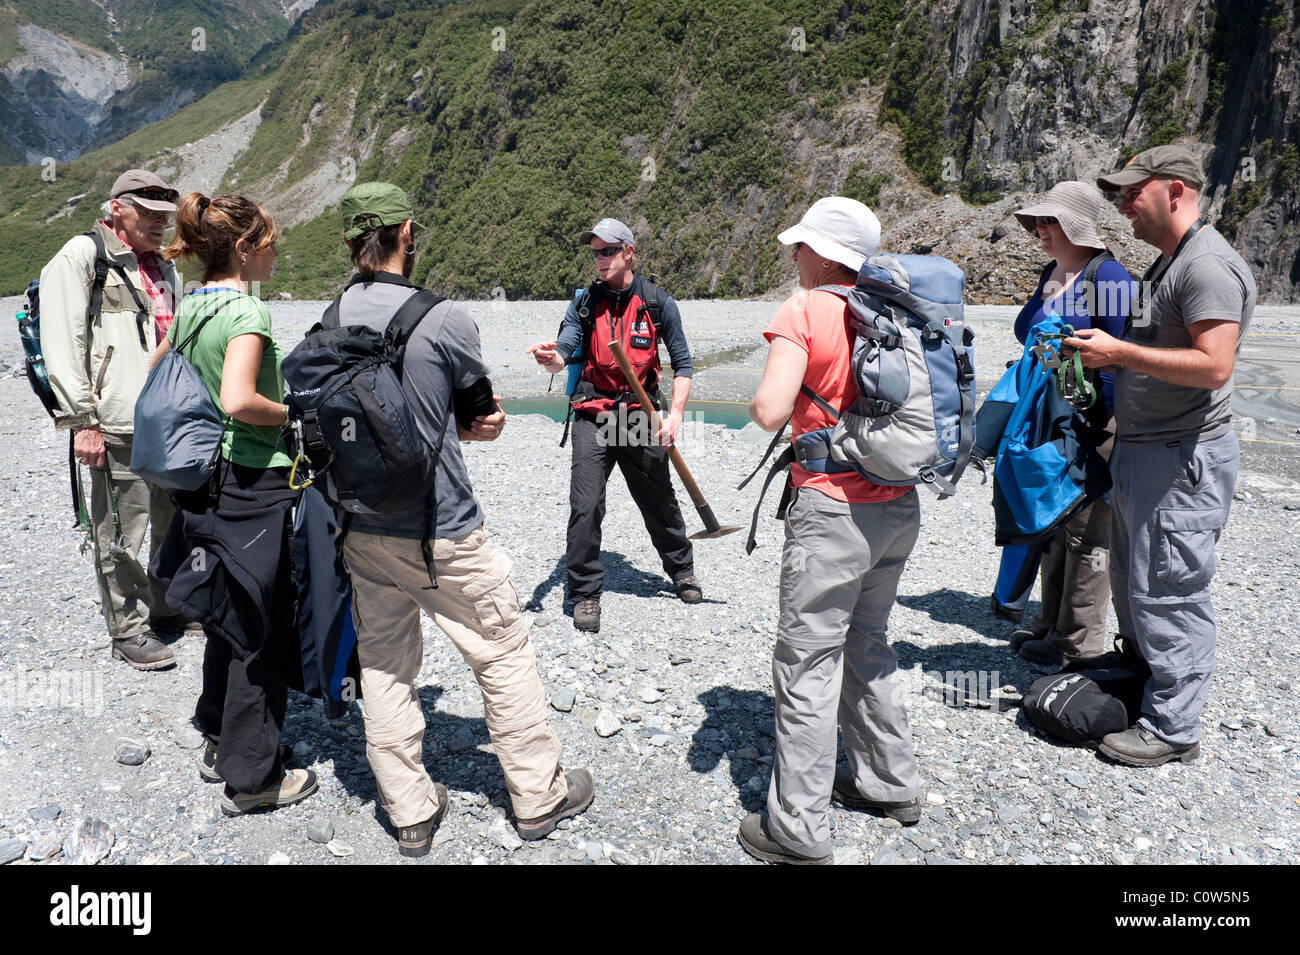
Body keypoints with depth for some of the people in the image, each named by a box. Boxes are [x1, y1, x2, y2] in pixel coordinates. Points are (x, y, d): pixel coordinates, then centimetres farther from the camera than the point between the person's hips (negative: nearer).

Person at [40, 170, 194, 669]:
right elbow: (62, 344, -9)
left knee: (178, 524, 15)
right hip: (119, 426, -7)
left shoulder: (162, 267, 19)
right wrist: (82, 421, -14)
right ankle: (128, 630, 15)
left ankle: (167, 609, 31)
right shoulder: (81, 257, -3)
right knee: (123, 536, 1)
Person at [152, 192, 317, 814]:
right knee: (261, 631, 2)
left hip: (205, 479, 9)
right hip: (253, 486, -9)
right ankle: (252, 778, 13)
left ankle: (221, 743, 36)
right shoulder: (246, 310, -17)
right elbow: (238, 400, -29)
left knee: (226, 617, 21)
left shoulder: (189, 307, 9)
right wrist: (296, 414, -13)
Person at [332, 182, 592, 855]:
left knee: (382, 663, 16)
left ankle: (409, 812, 28)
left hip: (361, 528, 5)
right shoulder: (444, 318, -17)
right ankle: (539, 796, 25)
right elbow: (485, 416, -4)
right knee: (503, 655, 11)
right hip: (442, 530, -5)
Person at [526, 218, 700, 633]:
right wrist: (550, 358, -34)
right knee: (585, 507, -8)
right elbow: (563, 353, -9)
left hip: (641, 418, 0)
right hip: (593, 416, 1)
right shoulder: (584, 303, 3)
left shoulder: (658, 303, 0)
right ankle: (585, 594, 7)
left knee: (659, 502, 12)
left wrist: (675, 414, -9)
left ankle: (682, 571, 37)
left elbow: (682, 364, 3)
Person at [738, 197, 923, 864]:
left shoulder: (805, 310, -11)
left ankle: (798, 832, 12)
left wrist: (762, 396, 0)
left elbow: (769, 412, -21)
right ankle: (890, 784, 36)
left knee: (807, 665, 3)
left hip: (834, 511, -7)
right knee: (866, 645, 23)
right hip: (900, 506, 7)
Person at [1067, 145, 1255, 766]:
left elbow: (1212, 365, -26)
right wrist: (1099, 358, 9)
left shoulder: (1208, 266, -16)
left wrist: (1119, 351, -22)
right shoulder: (1168, 264, 17)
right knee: (1132, 587, 19)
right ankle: (1141, 688, 34)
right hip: (1140, 451, 11)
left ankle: (1173, 728, 9)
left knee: (1166, 594, -3)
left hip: (1183, 459, -11)